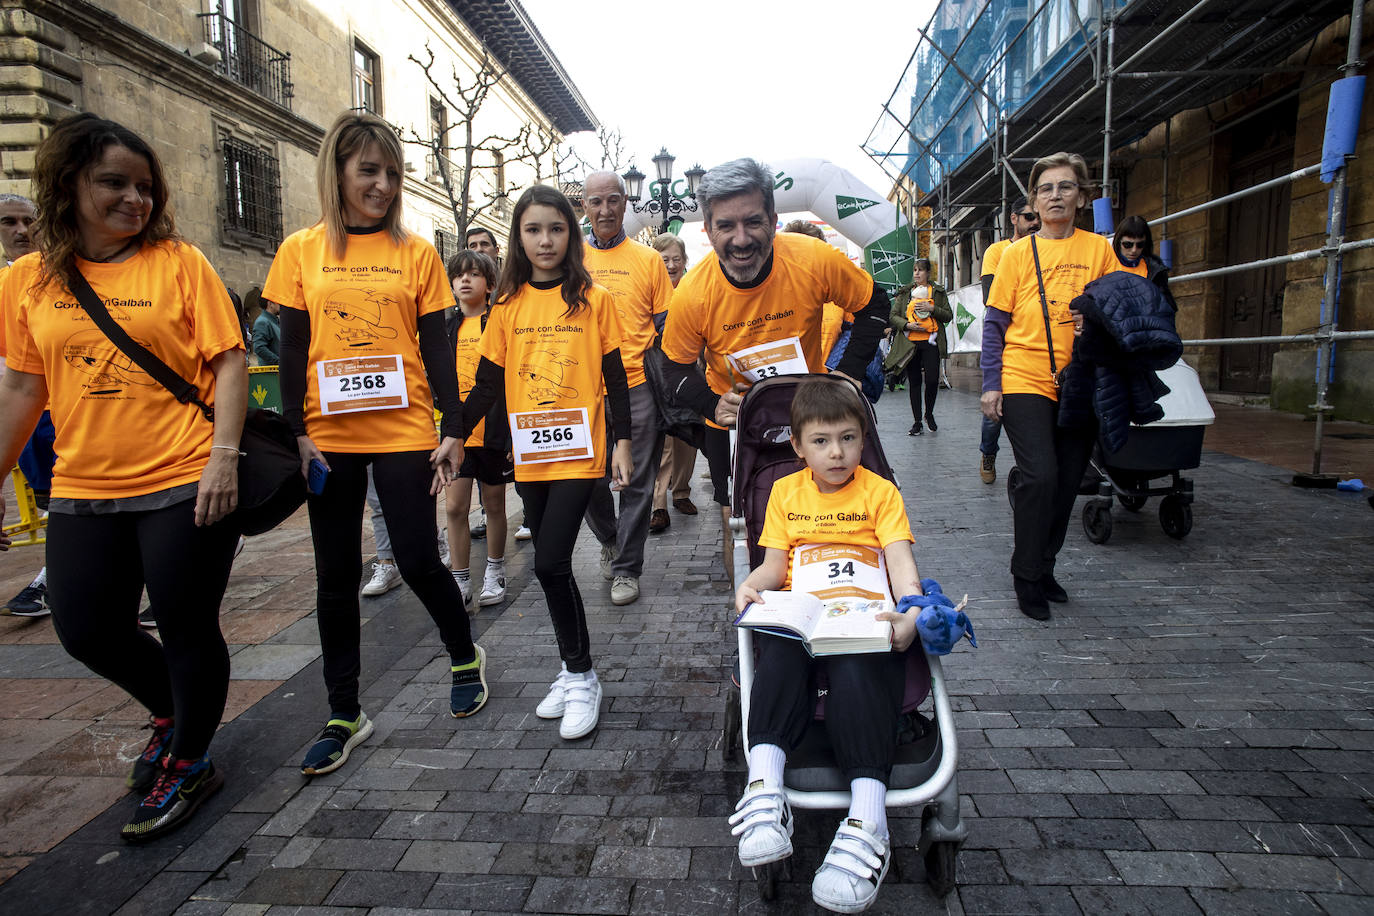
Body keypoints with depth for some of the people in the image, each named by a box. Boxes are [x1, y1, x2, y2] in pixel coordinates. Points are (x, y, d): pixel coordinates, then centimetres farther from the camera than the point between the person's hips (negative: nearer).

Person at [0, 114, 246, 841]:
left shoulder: (179, 263, -3)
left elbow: (229, 360, -7)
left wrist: (223, 454, -18)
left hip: (183, 484, -4)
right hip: (83, 490, 5)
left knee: (186, 628, 4)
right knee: (86, 630, 12)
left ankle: (190, 762, 27)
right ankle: (172, 710, 41)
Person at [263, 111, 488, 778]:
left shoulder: (416, 253, 3)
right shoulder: (300, 252, 5)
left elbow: (436, 348, 2)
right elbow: (292, 350, 5)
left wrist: (453, 429, -4)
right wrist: (297, 433, -3)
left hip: (403, 433, -1)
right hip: (329, 439, 2)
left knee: (418, 560, 0)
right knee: (336, 577, 8)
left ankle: (466, 658, 29)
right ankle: (344, 714, 23)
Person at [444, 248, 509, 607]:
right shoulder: (447, 328, 9)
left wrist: (515, 430, -9)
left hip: (495, 429, -3)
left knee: (494, 505, 10)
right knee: (455, 507, 0)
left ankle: (494, 573, 27)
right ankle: (460, 581, 12)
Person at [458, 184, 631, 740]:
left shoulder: (593, 299, 0)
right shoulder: (509, 305, 8)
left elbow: (614, 376, 1)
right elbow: (488, 383, 9)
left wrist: (622, 443, -3)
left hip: (578, 450, -4)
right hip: (529, 454, 4)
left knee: (550, 563, -12)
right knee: (551, 565, 11)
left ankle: (581, 677, 6)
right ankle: (574, 670, 27)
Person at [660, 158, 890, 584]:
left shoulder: (815, 260, -23)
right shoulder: (693, 294, -21)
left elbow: (873, 306, -4)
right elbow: (677, 368, -5)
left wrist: (849, 373, -12)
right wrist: (713, 405, -22)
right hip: (732, 422, 0)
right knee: (737, 528, 6)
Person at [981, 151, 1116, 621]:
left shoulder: (1098, 249, 7)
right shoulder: (1018, 252, 3)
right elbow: (995, 323, 2)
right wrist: (991, 384, -5)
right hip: (1025, 382, -3)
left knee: (1068, 480, 9)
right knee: (1040, 476, -13)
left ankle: (1044, 568, 27)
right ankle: (1027, 577, 4)